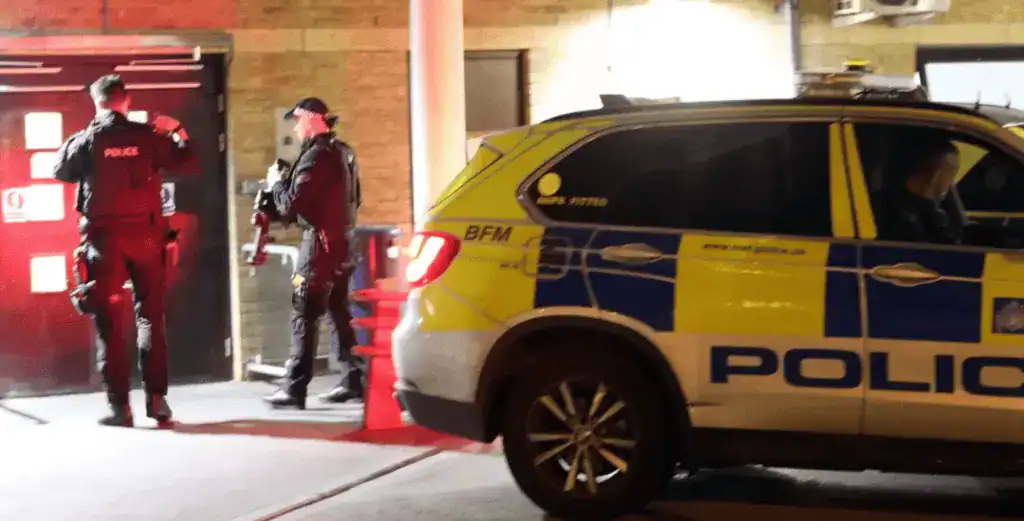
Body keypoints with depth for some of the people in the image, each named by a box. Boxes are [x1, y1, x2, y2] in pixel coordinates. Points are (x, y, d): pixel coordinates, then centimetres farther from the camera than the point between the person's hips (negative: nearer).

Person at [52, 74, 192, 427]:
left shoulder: (88, 139, -5)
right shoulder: (146, 135, -2)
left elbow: (61, 170, 9)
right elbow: (182, 159, 6)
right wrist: (176, 133, 23)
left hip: (105, 236, -1)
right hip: (145, 234, 1)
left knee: (109, 322, 4)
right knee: (151, 315, 12)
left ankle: (119, 405, 0)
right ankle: (157, 398, 7)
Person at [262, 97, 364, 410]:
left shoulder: (315, 156, -16)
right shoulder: (341, 153, 12)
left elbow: (291, 205, -19)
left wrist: (276, 182, 0)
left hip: (320, 243, -9)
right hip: (343, 241, 9)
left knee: (303, 315, -7)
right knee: (339, 312, 15)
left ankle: (294, 389, -7)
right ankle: (353, 381, 16)